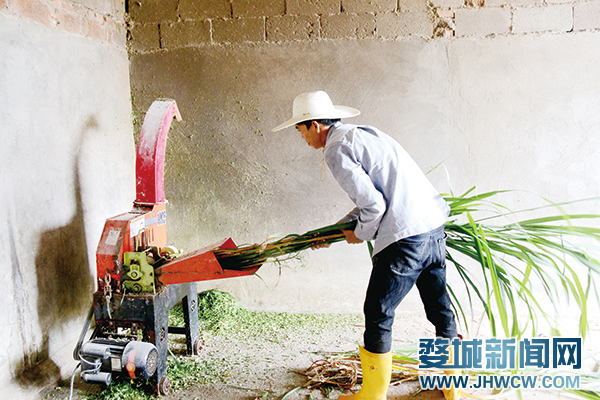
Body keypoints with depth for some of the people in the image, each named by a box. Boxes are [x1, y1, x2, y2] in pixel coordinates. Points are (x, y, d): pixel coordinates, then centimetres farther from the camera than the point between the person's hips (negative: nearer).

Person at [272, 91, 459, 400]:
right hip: (434, 224, 10)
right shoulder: (361, 134, 21)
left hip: (406, 235, -10)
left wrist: (361, 235, 5)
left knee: (378, 314, 5)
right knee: (439, 306, 20)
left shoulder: (337, 149, -8)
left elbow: (373, 204, -15)